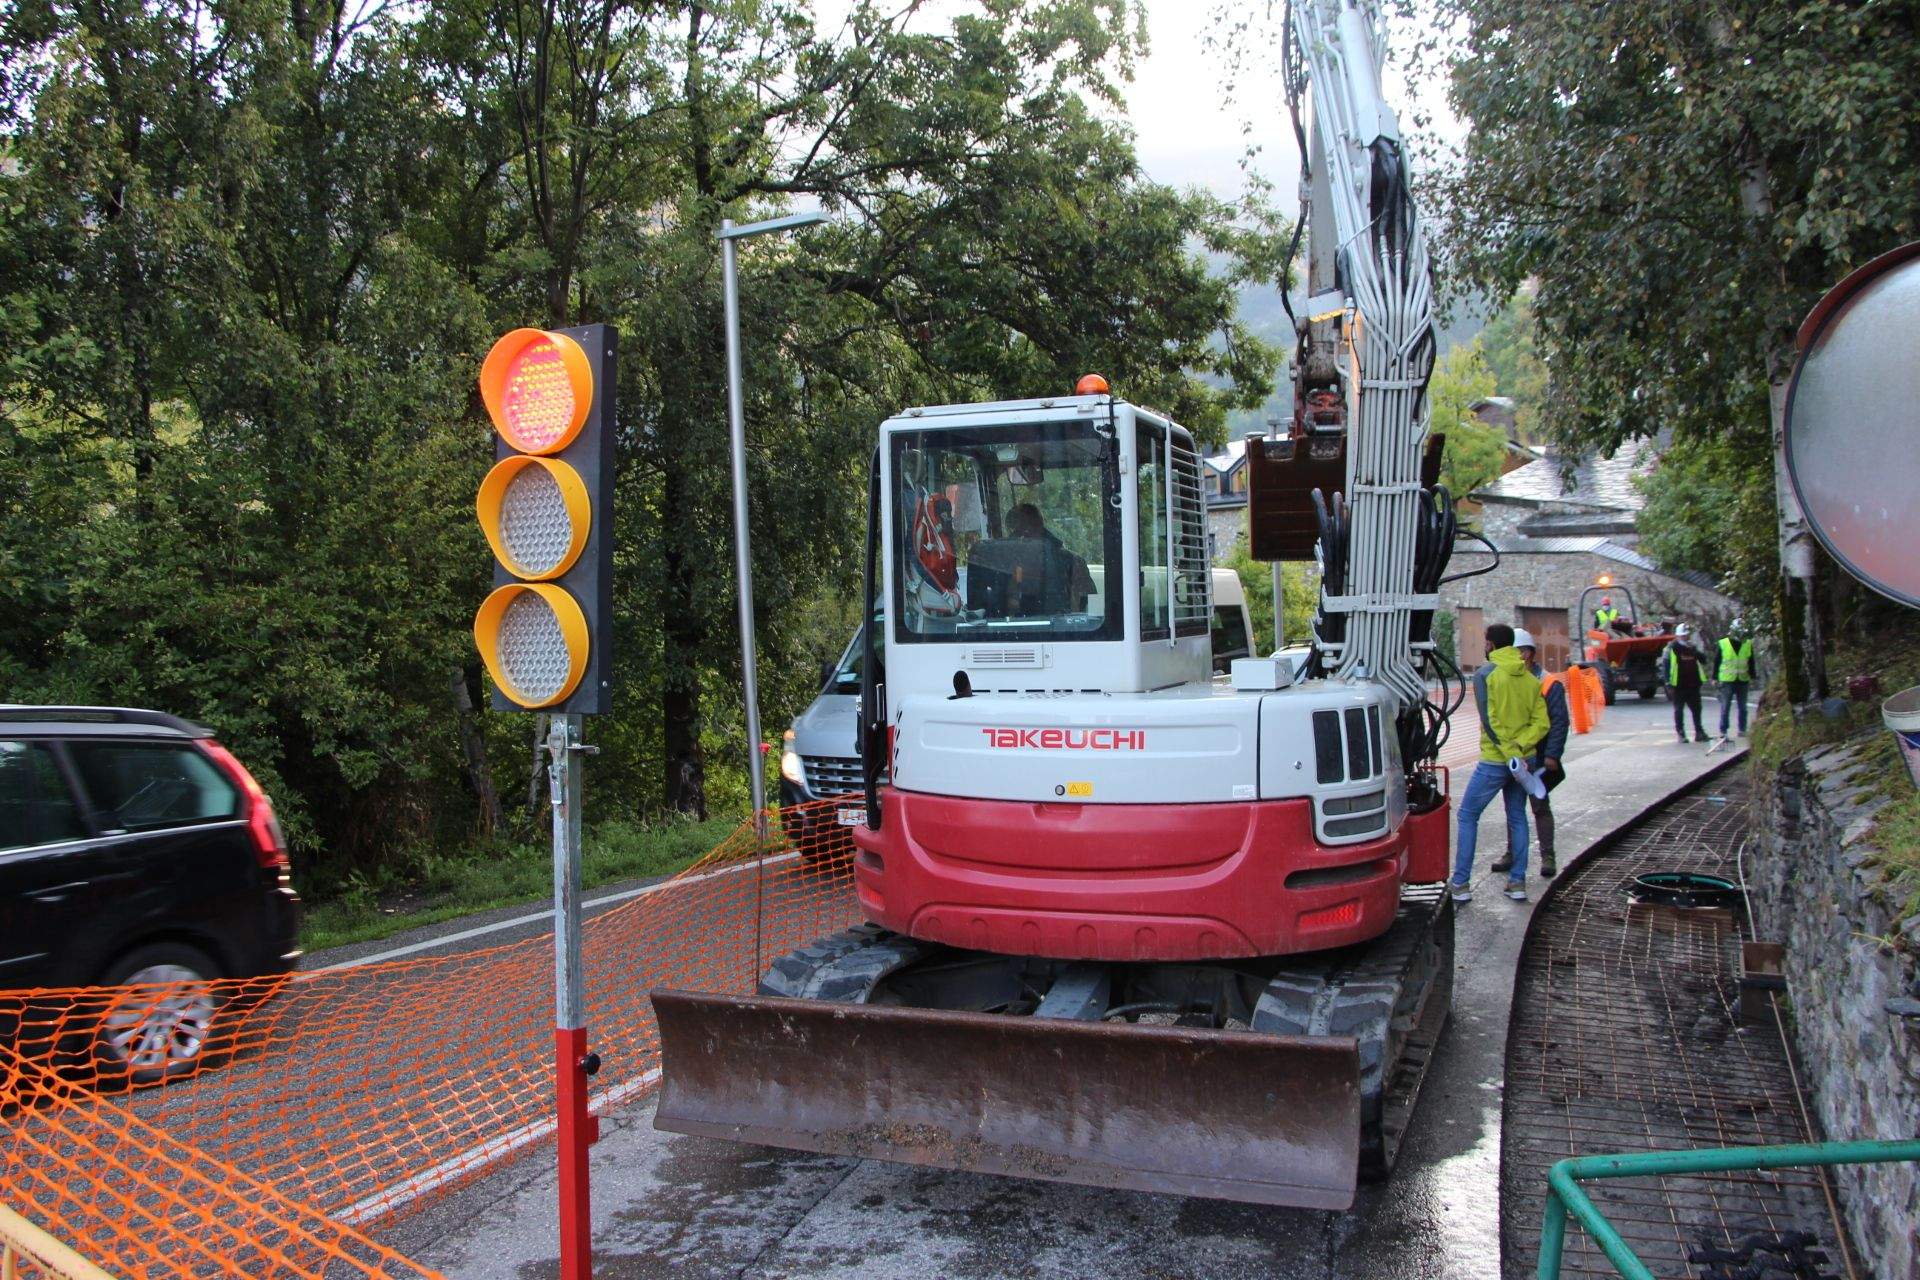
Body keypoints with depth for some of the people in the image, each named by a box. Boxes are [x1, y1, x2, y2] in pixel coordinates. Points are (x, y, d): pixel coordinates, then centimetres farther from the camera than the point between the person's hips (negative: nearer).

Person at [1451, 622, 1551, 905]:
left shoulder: (1485, 675, -10)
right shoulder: (1530, 679, 6)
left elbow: (1490, 722, -19)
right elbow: (1542, 723, -1)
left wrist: (1508, 753, -19)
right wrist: (1519, 748, -9)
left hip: (1494, 762, -5)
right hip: (1522, 760, 5)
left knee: (1467, 816, 5)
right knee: (1517, 818, 17)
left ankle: (1460, 884, 4)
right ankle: (1518, 882, 17)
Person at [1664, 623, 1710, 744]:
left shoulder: (1693, 648, 12)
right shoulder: (1671, 648, -7)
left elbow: (1703, 660, 14)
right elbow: (1665, 665, -9)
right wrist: (1669, 684, -13)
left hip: (1693, 685, 6)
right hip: (1678, 686, -5)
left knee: (1696, 709, 9)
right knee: (1679, 710, 2)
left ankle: (1699, 732, 17)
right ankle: (1680, 734, 8)